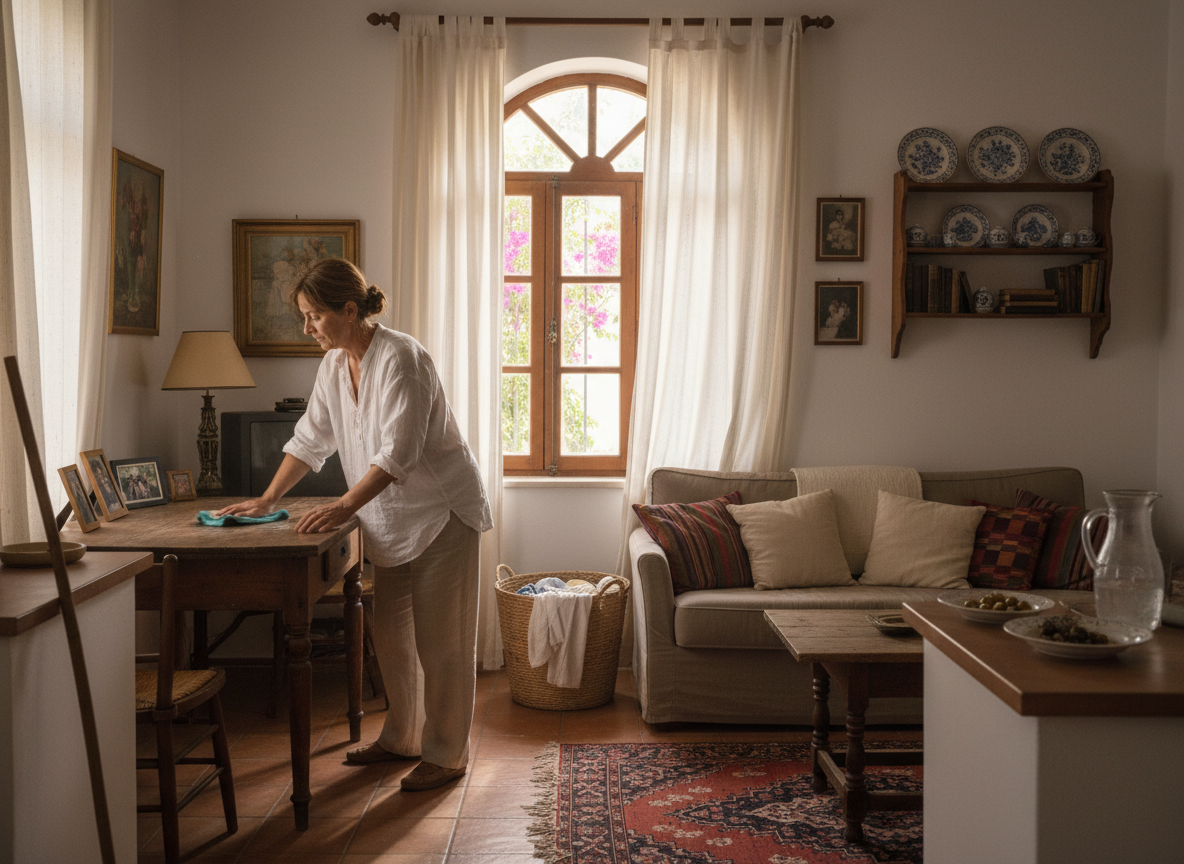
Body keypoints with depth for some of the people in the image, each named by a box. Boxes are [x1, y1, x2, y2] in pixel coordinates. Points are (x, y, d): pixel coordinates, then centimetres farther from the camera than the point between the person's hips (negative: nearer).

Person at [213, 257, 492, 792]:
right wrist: (267, 500, 5)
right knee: (389, 635, 15)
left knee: (440, 640, -1)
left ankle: (446, 754, 12)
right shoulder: (335, 363, 4)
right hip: (390, 519, 8)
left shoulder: (400, 358, -23)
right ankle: (402, 737, 31)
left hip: (440, 512, -8)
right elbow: (311, 438, 10)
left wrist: (344, 506, -35)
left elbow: (399, 451, -29)